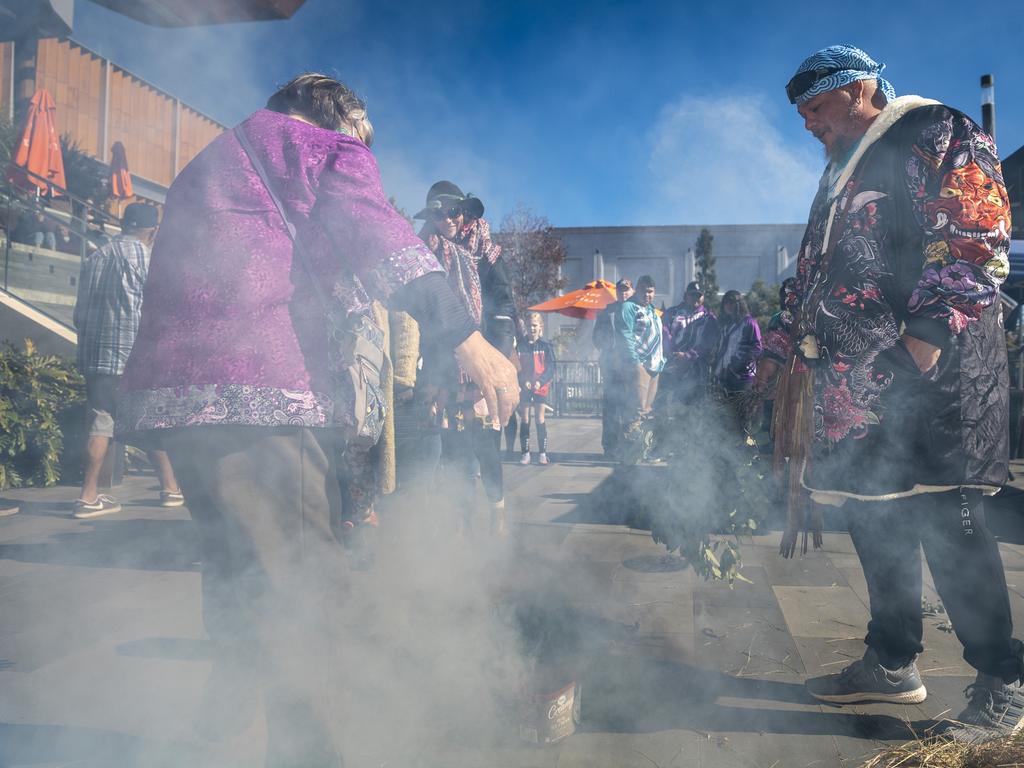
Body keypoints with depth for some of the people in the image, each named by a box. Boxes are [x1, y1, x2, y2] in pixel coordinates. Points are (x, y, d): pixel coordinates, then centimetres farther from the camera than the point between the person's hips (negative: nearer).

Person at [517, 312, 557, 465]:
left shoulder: (546, 345, 1)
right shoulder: (521, 346, 3)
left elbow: (551, 366, -2)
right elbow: (516, 367, 3)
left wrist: (540, 381, -15)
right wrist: (523, 381, -13)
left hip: (541, 387, -1)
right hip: (524, 387, 1)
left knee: (540, 419, -1)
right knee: (525, 420, 3)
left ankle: (543, 454, 5)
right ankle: (525, 454, 8)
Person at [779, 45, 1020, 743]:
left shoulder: (935, 134, 0)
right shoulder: (842, 176, 26)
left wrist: (927, 336, -20)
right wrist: (806, 353, 22)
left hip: (925, 372, -8)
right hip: (856, 384, 9)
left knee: (943, 522, -7)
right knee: (874, 516, 10)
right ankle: (893, 664, 23)